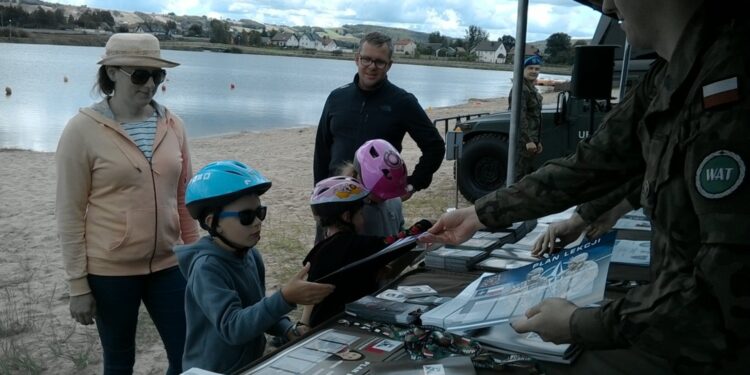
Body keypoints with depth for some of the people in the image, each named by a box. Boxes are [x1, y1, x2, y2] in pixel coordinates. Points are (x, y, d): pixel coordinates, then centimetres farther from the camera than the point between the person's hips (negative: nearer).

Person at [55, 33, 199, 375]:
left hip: (168, 265, 4)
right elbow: (70, 214, -8)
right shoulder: (83, 130, -10)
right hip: (110, 270, -3)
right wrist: (78, 284, -8)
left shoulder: (172, 125, 1)